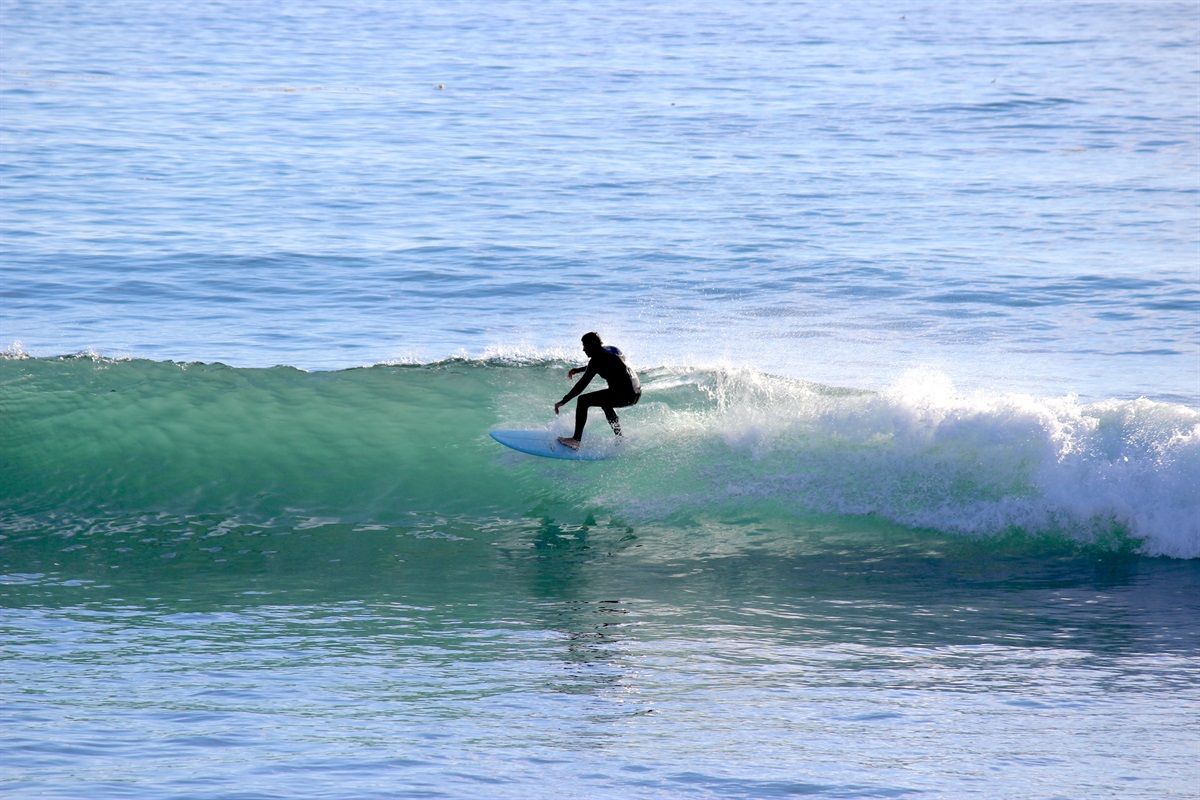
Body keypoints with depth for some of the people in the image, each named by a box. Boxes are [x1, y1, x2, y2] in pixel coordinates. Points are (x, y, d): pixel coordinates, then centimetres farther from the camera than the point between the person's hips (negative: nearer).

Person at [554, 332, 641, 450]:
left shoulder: (597, 358, -8)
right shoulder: (611, 350, 18)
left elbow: (583, 384, -12)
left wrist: (563, 401, -8)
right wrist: (577, 370, 43)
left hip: (623, 395, -9)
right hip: (637, 393, 9)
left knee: (583, 401, -6)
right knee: (605, 403, 36)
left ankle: (576, 440, -11)